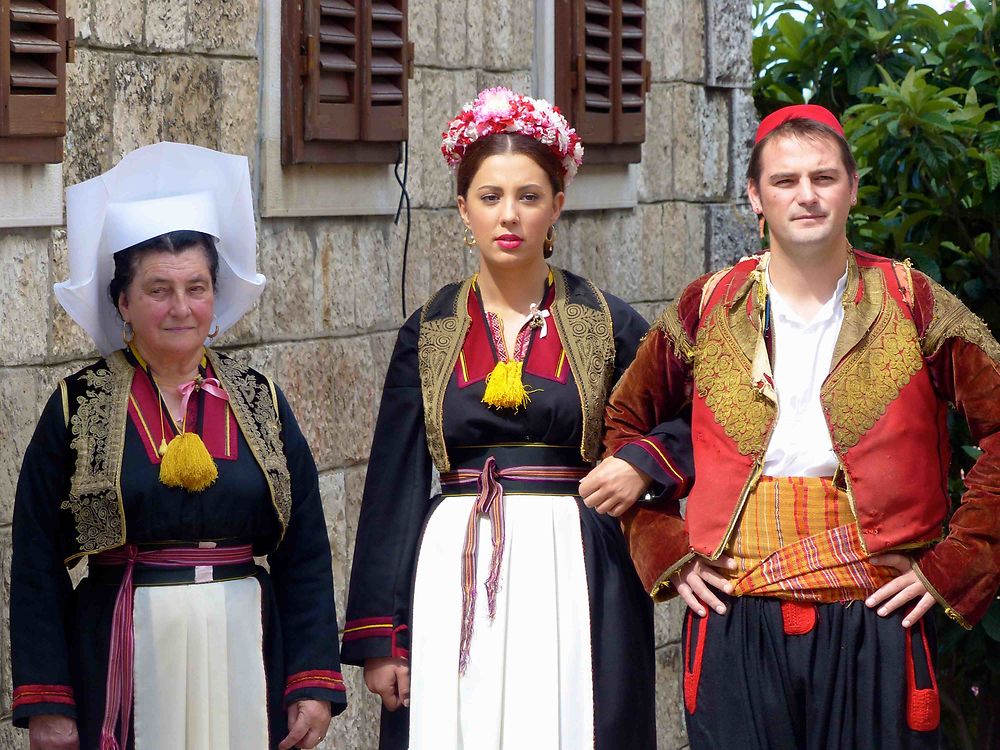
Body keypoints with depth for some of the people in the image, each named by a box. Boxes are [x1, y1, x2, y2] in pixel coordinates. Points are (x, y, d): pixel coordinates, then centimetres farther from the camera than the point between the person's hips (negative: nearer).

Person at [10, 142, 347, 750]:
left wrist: (316, 684, -1)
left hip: (245, 658, 2)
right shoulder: (77, 407, 0)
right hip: (120, 670, -2)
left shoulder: (259, 402, 7)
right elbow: (37, 566, -1)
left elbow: (305, 558, 6)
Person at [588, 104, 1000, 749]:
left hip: (874, 624, -1)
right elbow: (622, 424, 17)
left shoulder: (914, 305, 2)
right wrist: (667, 550, 7)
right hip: (735, 628, 1)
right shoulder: (707, 310, 7)